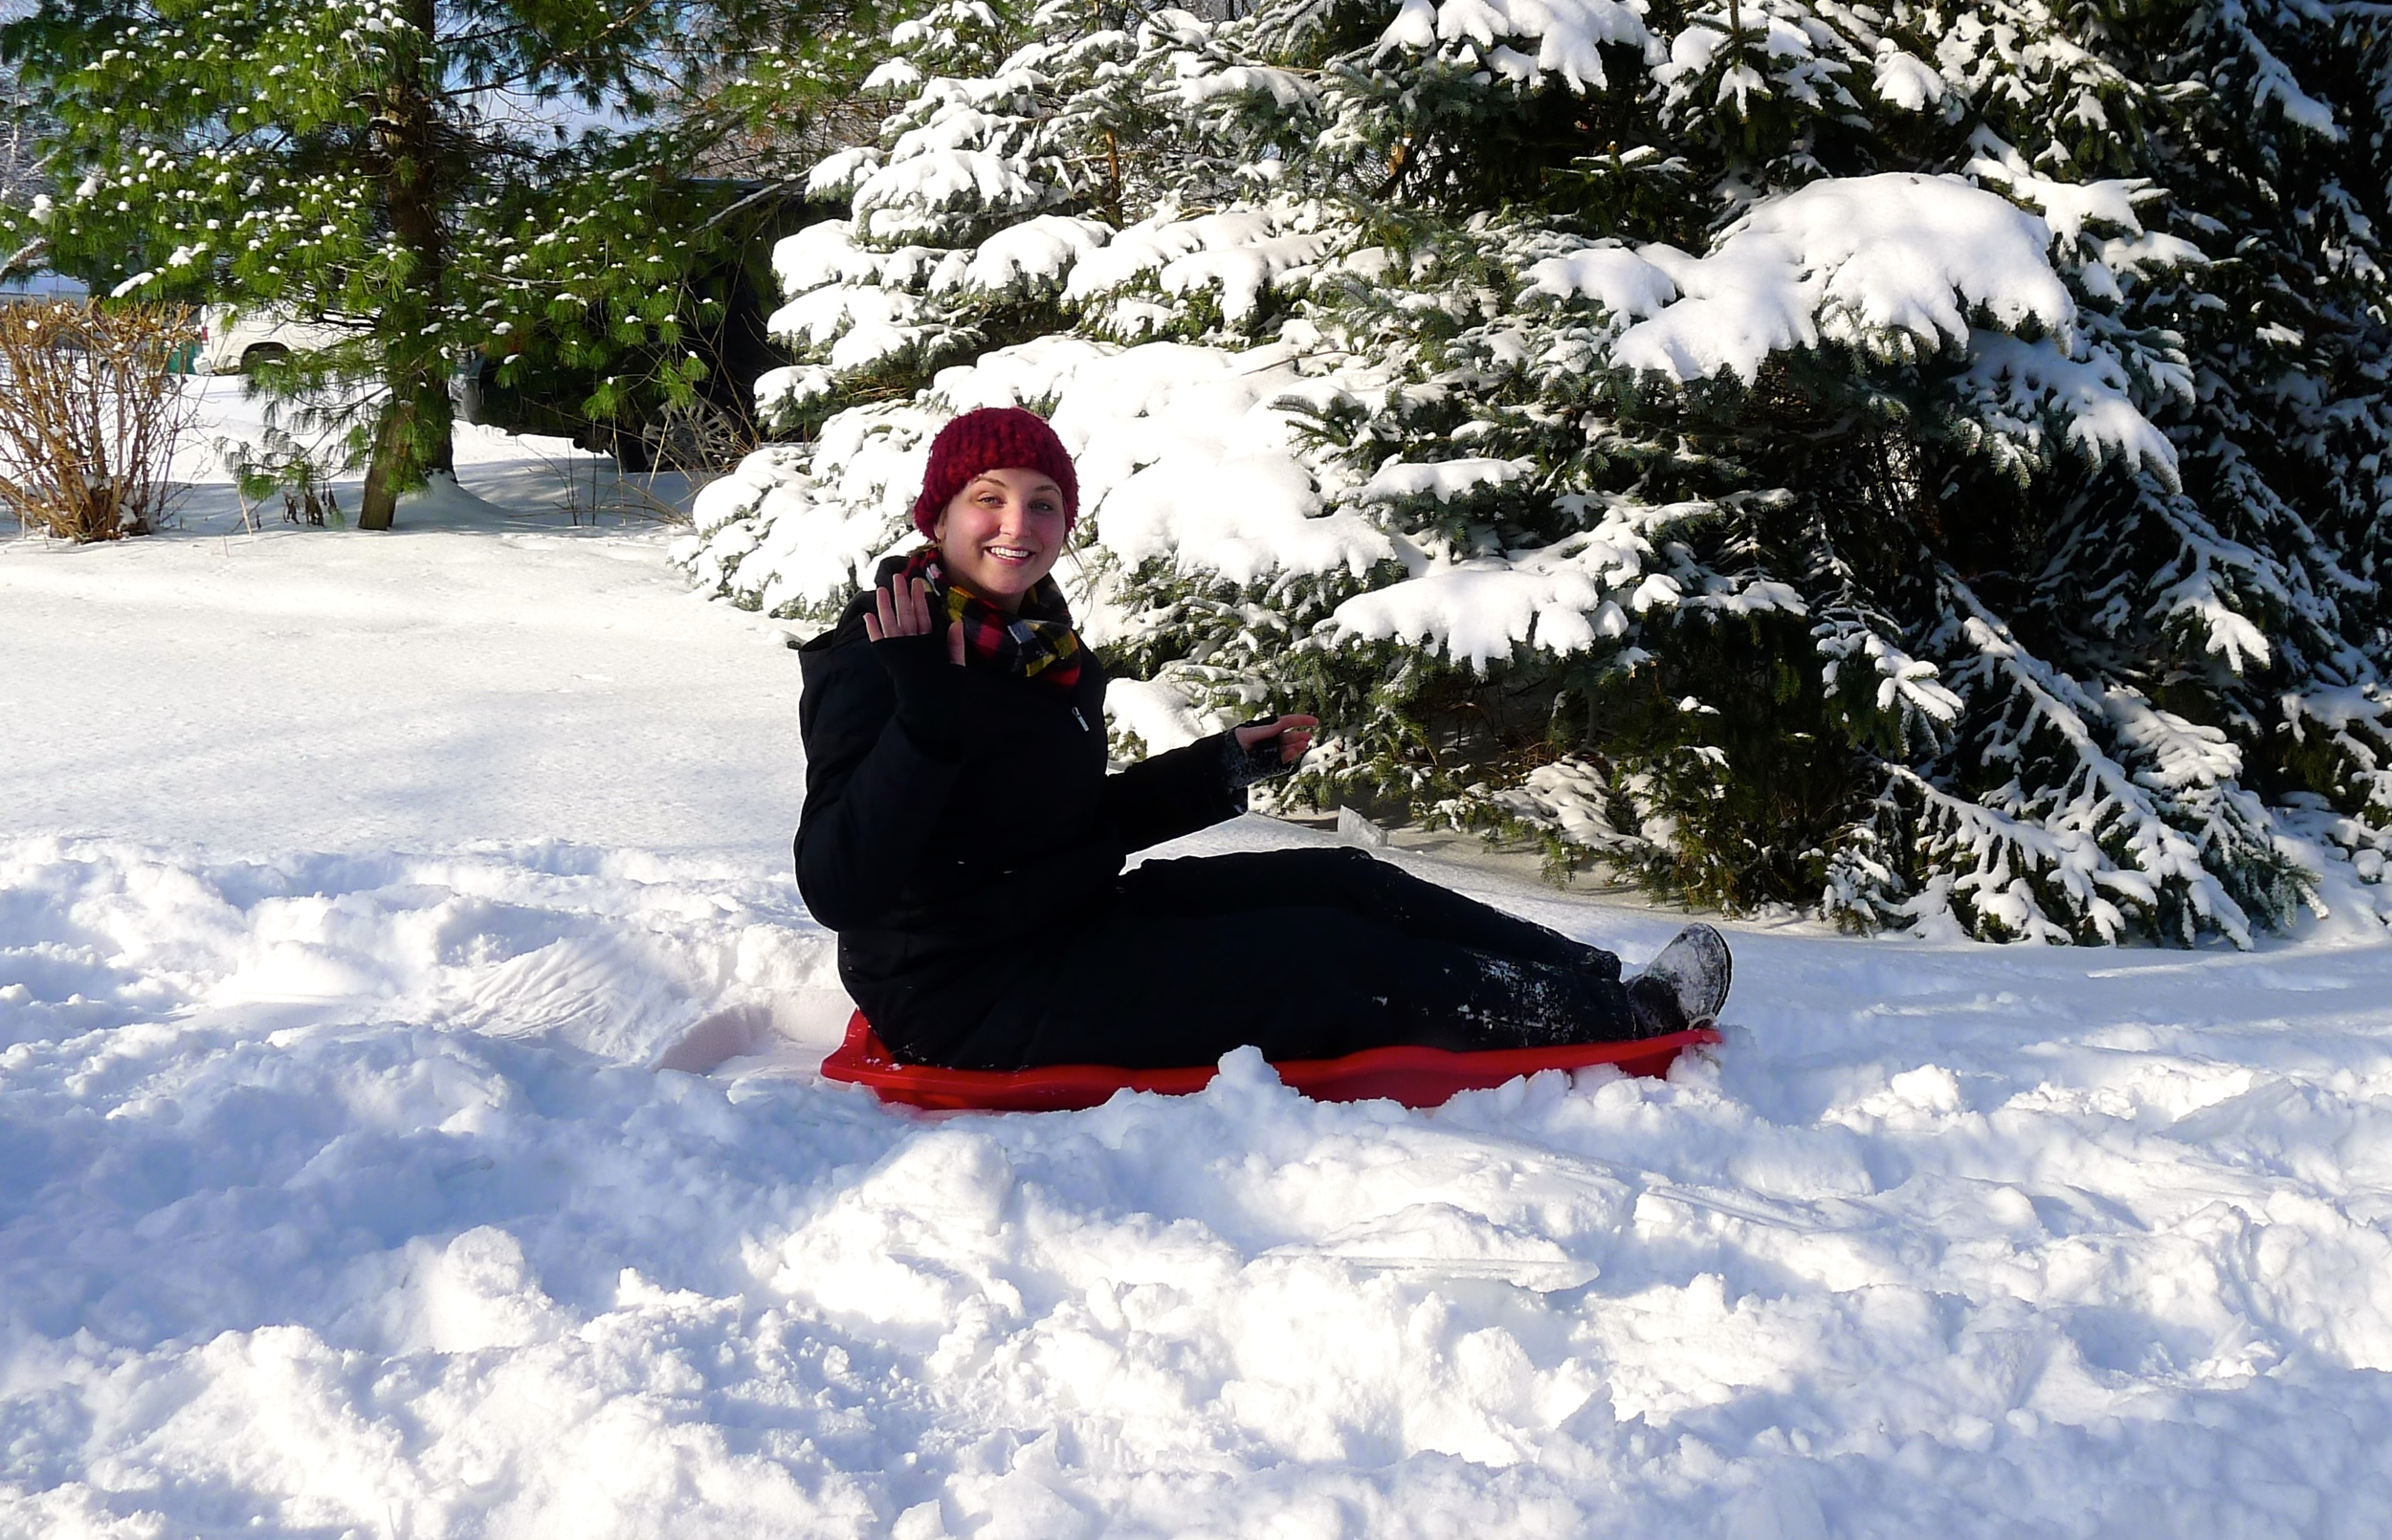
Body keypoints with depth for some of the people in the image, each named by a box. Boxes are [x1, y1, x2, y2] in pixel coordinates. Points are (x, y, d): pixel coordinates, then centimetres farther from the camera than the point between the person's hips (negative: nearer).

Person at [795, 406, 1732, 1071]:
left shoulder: (1047, 649, 8)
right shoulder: (872, 664, -19)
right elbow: (836, 888, -29)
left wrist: (1225, 769, 13)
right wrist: (922, 720, -39)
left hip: (1073, 918, 9)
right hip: (969, 996, -9)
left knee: (1341, 884, 3)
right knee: (1329, 961, -11)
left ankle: (1596, 979, 9)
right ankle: (1617, 1021, -1)